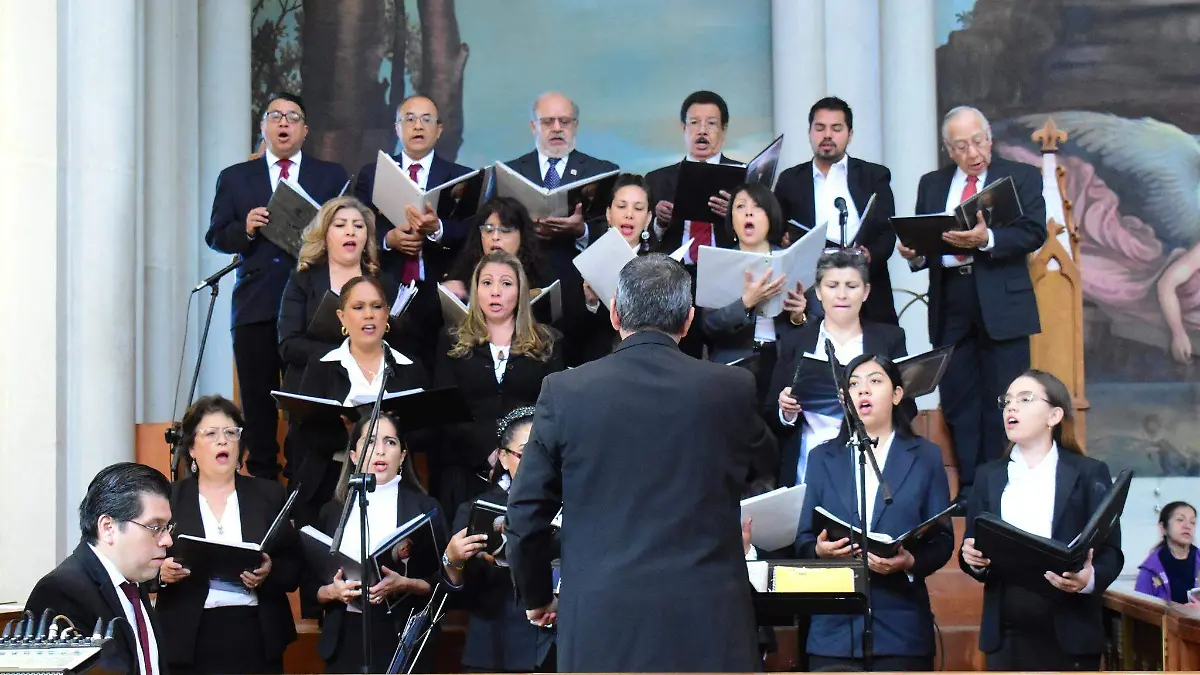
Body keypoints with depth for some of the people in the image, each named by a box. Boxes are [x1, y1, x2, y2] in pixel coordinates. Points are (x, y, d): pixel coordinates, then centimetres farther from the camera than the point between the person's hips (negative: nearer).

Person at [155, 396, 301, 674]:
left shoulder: (270, 495, 12)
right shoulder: (168, 498, 9)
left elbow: (294, 570, 8)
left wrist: (269, 573, -13)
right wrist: (161, 573, -15)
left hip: (256, 640, 1)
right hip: (190, 639, -1)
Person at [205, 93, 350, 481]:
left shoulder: (332, 176, 13)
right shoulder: (234, 178, 14)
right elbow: (215, 237, 10)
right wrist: (245, 229, -10)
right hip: (256, 306, 1)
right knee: (258, 403, 4)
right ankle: (262, 485, 11)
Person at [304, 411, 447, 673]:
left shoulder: (424, 507, 6)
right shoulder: (333, 511, 12)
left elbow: (442, 580, 2)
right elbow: (309, 582, 11)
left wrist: (405, 585, -15)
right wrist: (332, 591, -8)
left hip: (404, 639, -2)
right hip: (346, 641, 2)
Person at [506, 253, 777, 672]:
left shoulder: (564, 391, -2)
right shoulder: (731, 389, -2)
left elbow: (527, 512, 3)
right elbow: (764, 460, 19)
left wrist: (535, 596, 17)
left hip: (600, 622, 0)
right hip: (706, 619, 0)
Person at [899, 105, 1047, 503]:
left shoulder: (1022, 177, 5)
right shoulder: (932, 185, 16)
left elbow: (1034, 232, -8)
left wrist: (987, 239, -24)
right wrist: (914, 254, -9)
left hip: (1001, 307, -3)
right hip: (949, 308, 4)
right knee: (959, 404, 5)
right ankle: (968, 489, 12)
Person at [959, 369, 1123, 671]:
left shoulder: (1090, 473, 4)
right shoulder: (989, 475, 14)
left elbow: (1111, 552, -1)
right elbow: (972, 549, 12)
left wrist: (1090, 578, -22)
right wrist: (973, 559, -11)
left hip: (1068, 633, -3)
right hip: (1006, 634, 3)